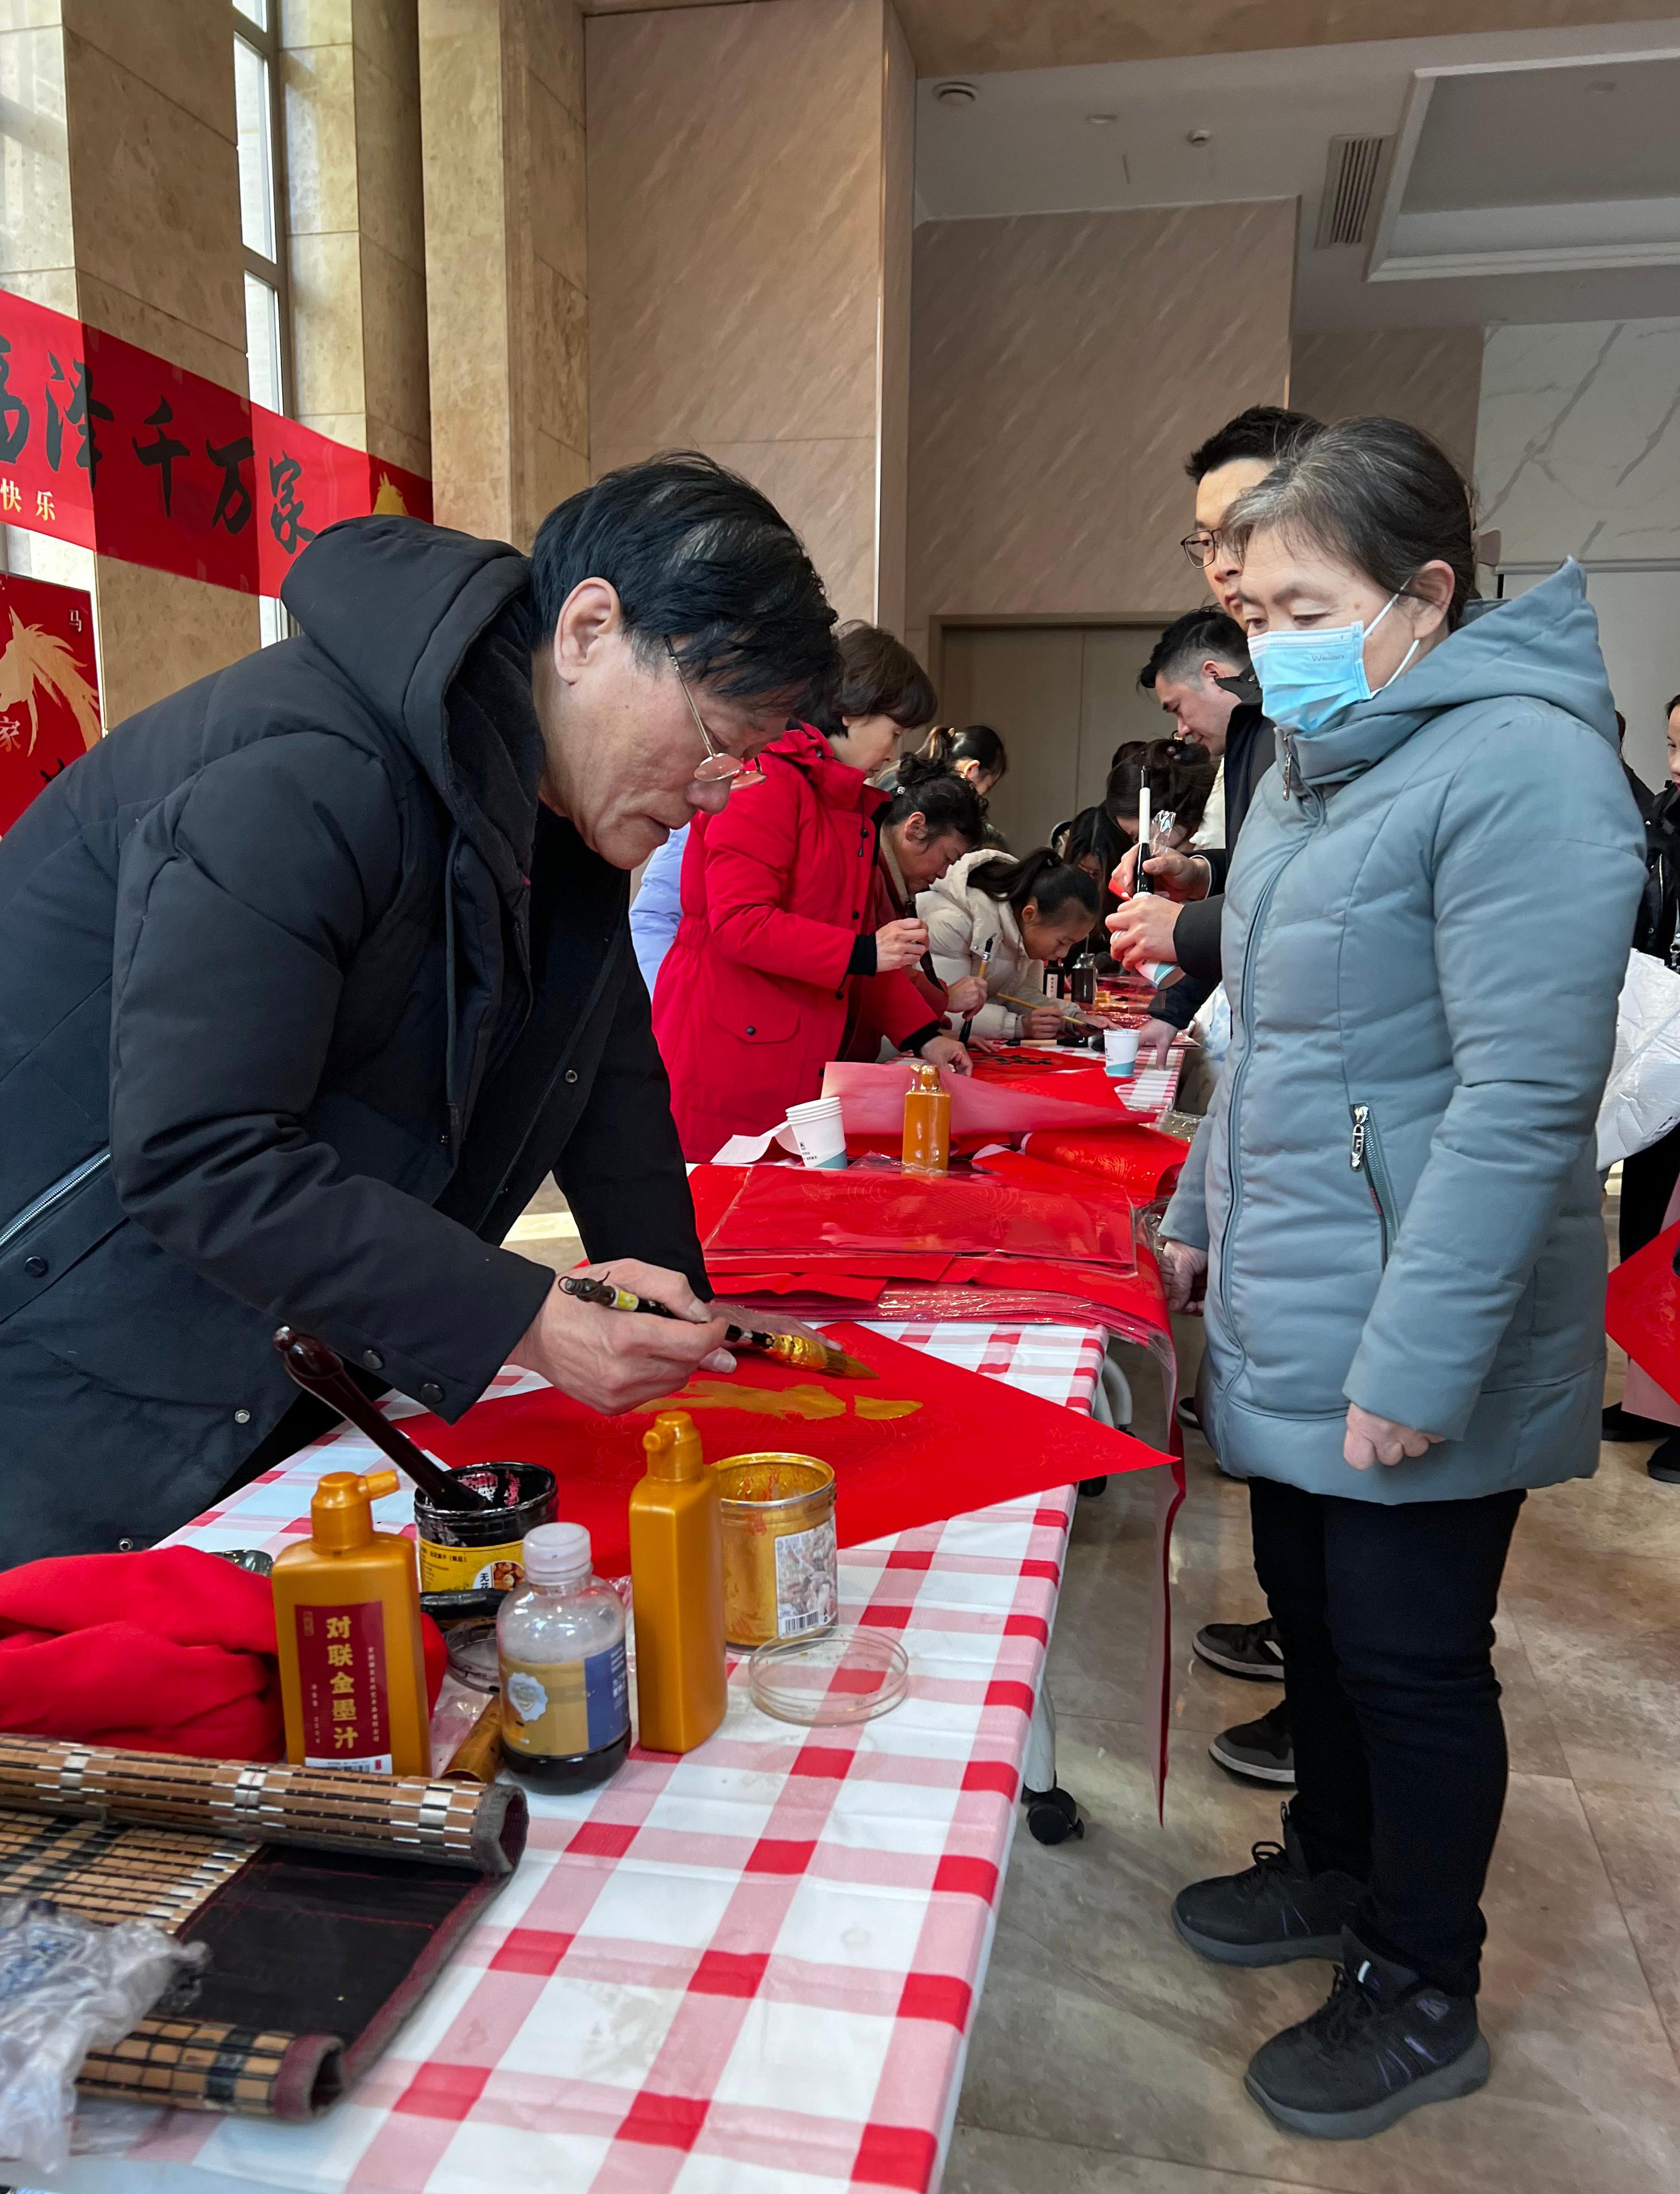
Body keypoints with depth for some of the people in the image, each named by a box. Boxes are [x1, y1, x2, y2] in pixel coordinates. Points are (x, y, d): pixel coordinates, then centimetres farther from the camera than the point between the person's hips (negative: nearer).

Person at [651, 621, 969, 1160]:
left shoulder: (852, 803, 21)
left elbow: (865, 937, 26)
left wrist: (923, 1035, 17)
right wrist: (861, 952, -22)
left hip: (798, 1065, 9)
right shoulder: (768, 780, -9)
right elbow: (738, 921, -19)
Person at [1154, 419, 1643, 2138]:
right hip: (1291, 1325, 8)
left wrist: (1416, 1359, -23)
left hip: (1411, 1356, -8)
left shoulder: (1519, 767, -18)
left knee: (1409, 1658, 8)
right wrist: (1203, 1215, 19)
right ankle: (1334, 1869, 44)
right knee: (1311, 1612, 21)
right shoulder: (1325, 759, 12)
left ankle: (1421, 2001, 30)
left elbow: (1524, 1097, -23)